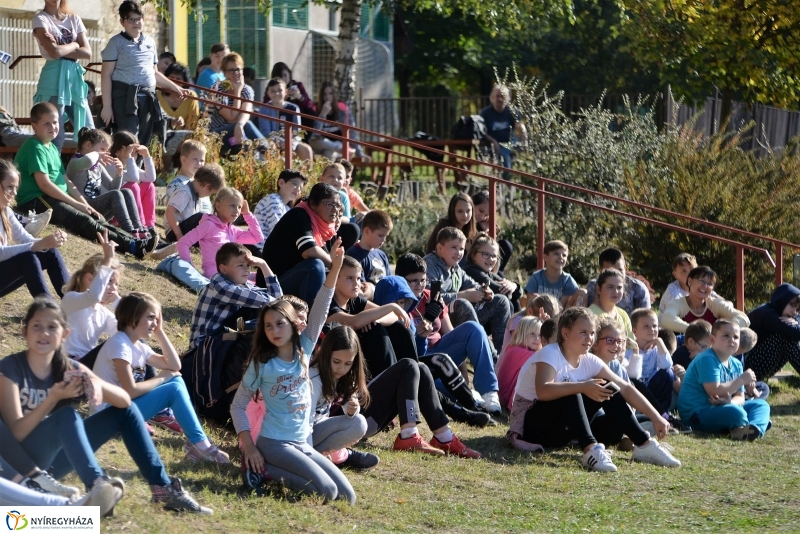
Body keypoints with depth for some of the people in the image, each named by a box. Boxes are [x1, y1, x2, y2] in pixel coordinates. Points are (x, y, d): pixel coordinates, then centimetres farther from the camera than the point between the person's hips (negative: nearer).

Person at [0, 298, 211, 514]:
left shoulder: (68, 368, 2)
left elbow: (124, 400, -4)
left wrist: (98, 384, -26)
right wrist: (54, 397, -31)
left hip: (53, 461, 7)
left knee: (126, 411, 4)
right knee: (67, 415, -33)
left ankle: (162, 487, -6)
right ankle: (97, 485, -53)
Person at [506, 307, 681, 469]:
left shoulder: (589, 361, 0)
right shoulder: (550, 354, -20)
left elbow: (625, 389, -3)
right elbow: (543, 391, -40)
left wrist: (656, 418, -11)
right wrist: (583, 387, -48)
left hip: (562, 428, 7)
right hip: (531, 424, -7)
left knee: (608, 392, -7)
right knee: (570, 392, -32)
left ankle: (645, 445, -11)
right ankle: (591, 449, -47)